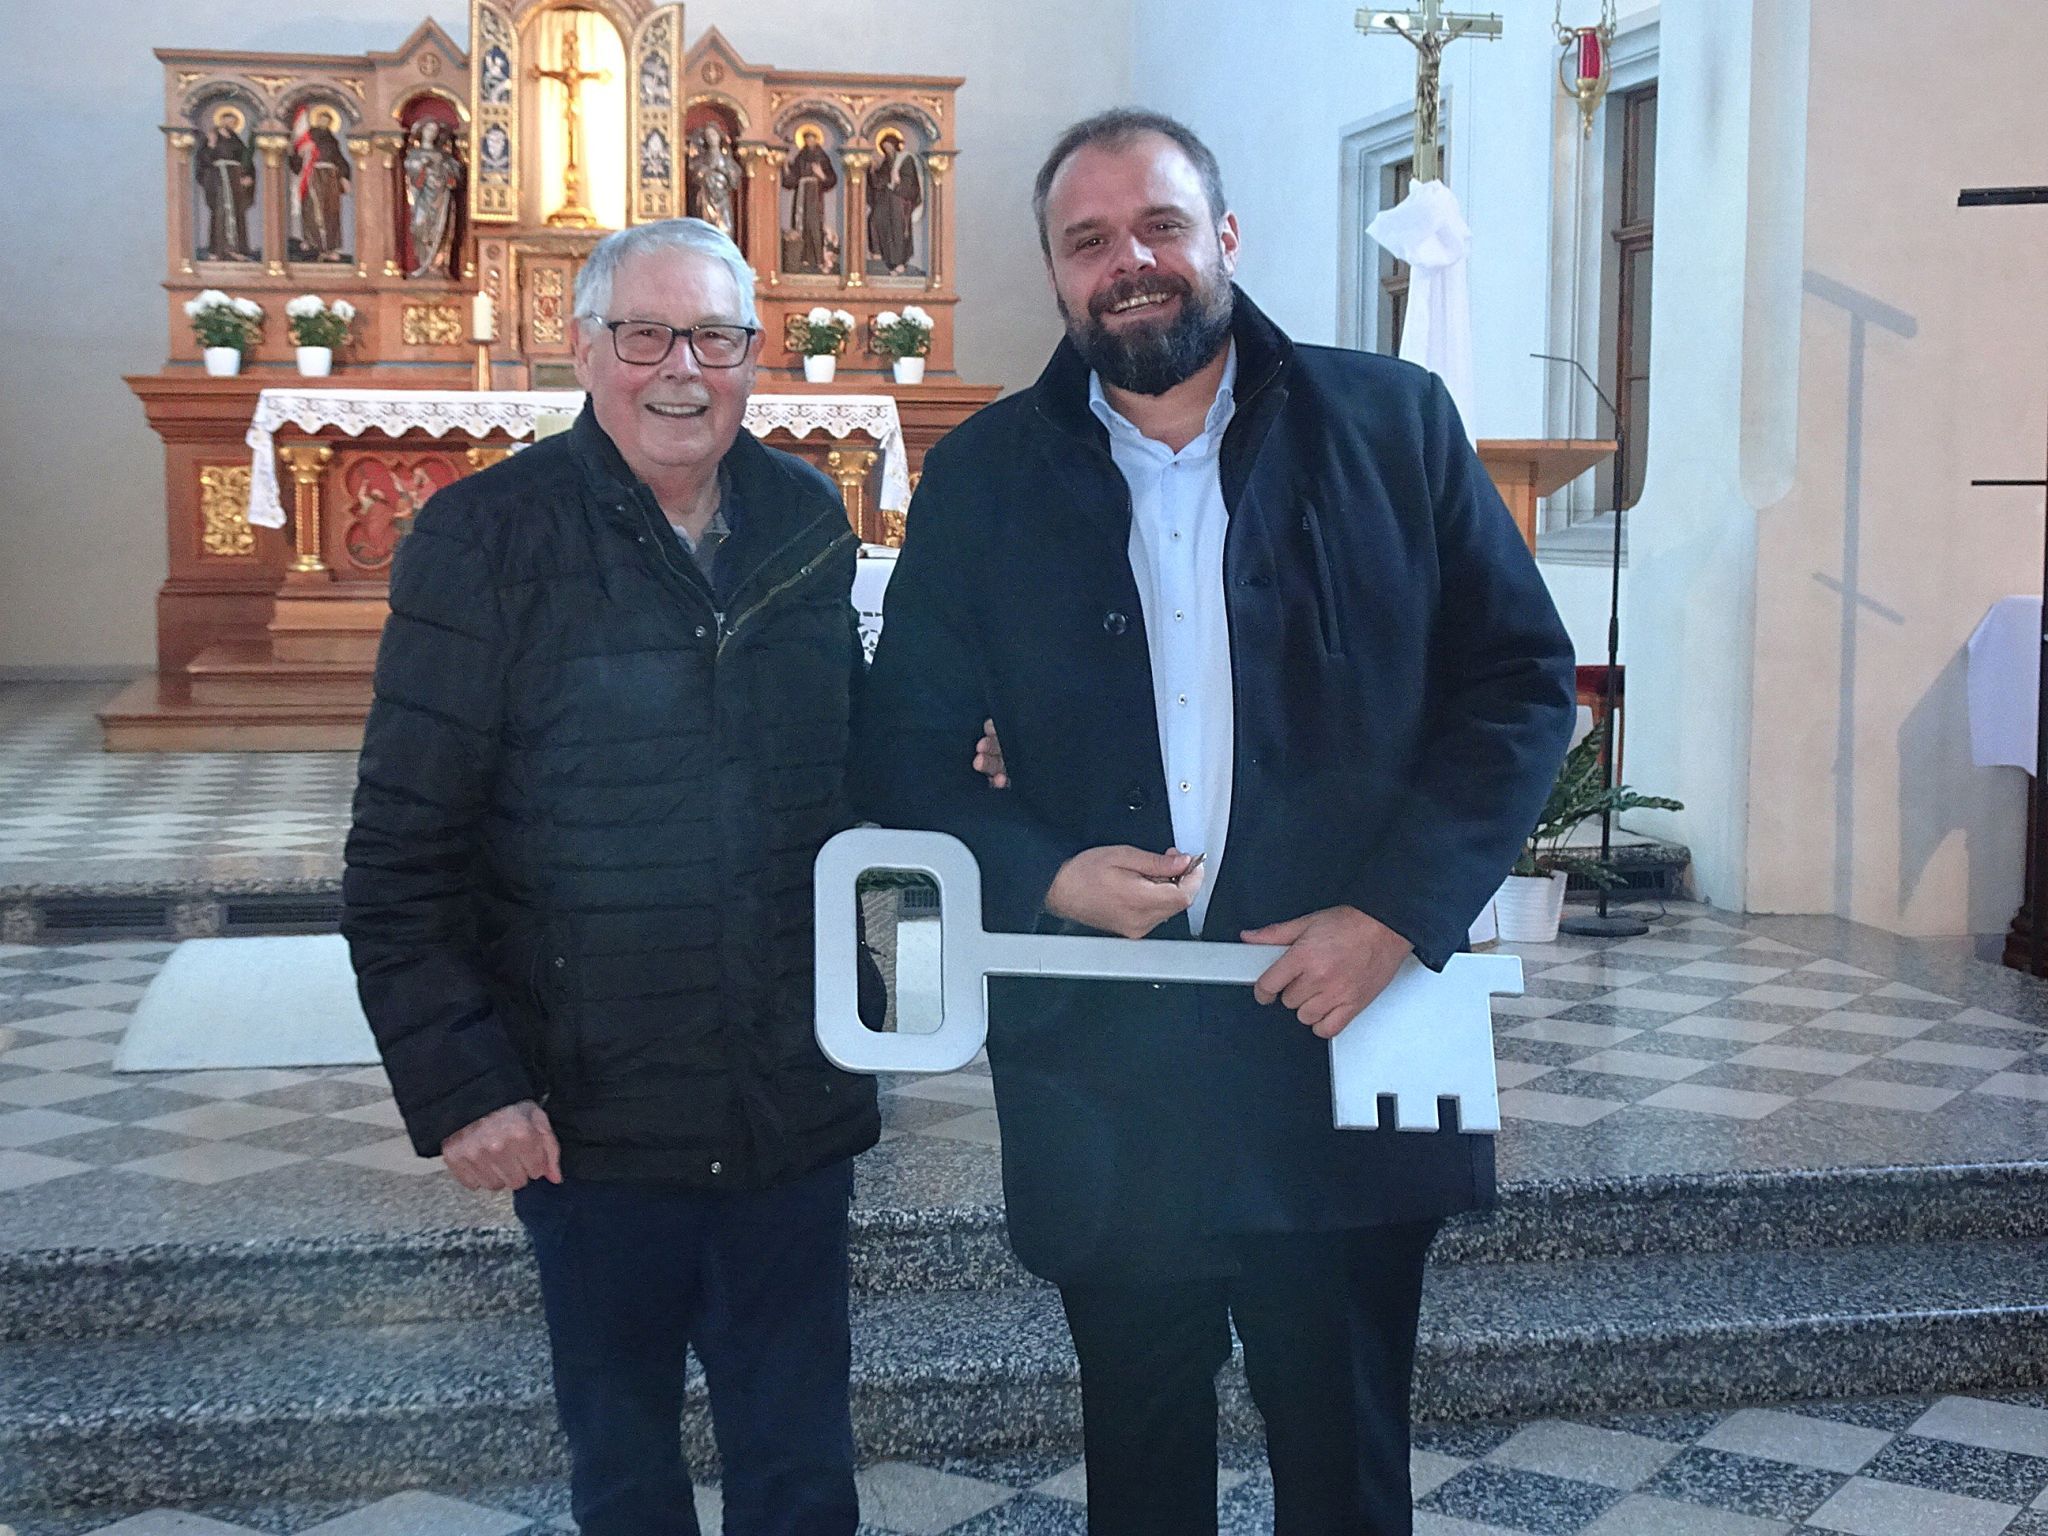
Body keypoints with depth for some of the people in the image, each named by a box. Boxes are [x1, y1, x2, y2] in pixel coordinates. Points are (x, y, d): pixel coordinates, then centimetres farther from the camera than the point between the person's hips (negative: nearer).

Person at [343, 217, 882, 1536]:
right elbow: (402, 857, -9)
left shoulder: (808, 523, 4)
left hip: (795, 1112, 3)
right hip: (593, 1119, -3)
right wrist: (460, 1087, -14)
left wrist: (857, 1023, 9)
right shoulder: (484, 540, -9)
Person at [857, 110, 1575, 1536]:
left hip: (1345, 1036, -1)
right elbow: (908, 745, 6)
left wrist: (1397, 910, -11)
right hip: (1100, 1066, 1)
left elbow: (1523, 681, 1)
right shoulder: (984, 479, 4)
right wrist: (1040, 874, -13)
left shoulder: (1393, 424, 1)